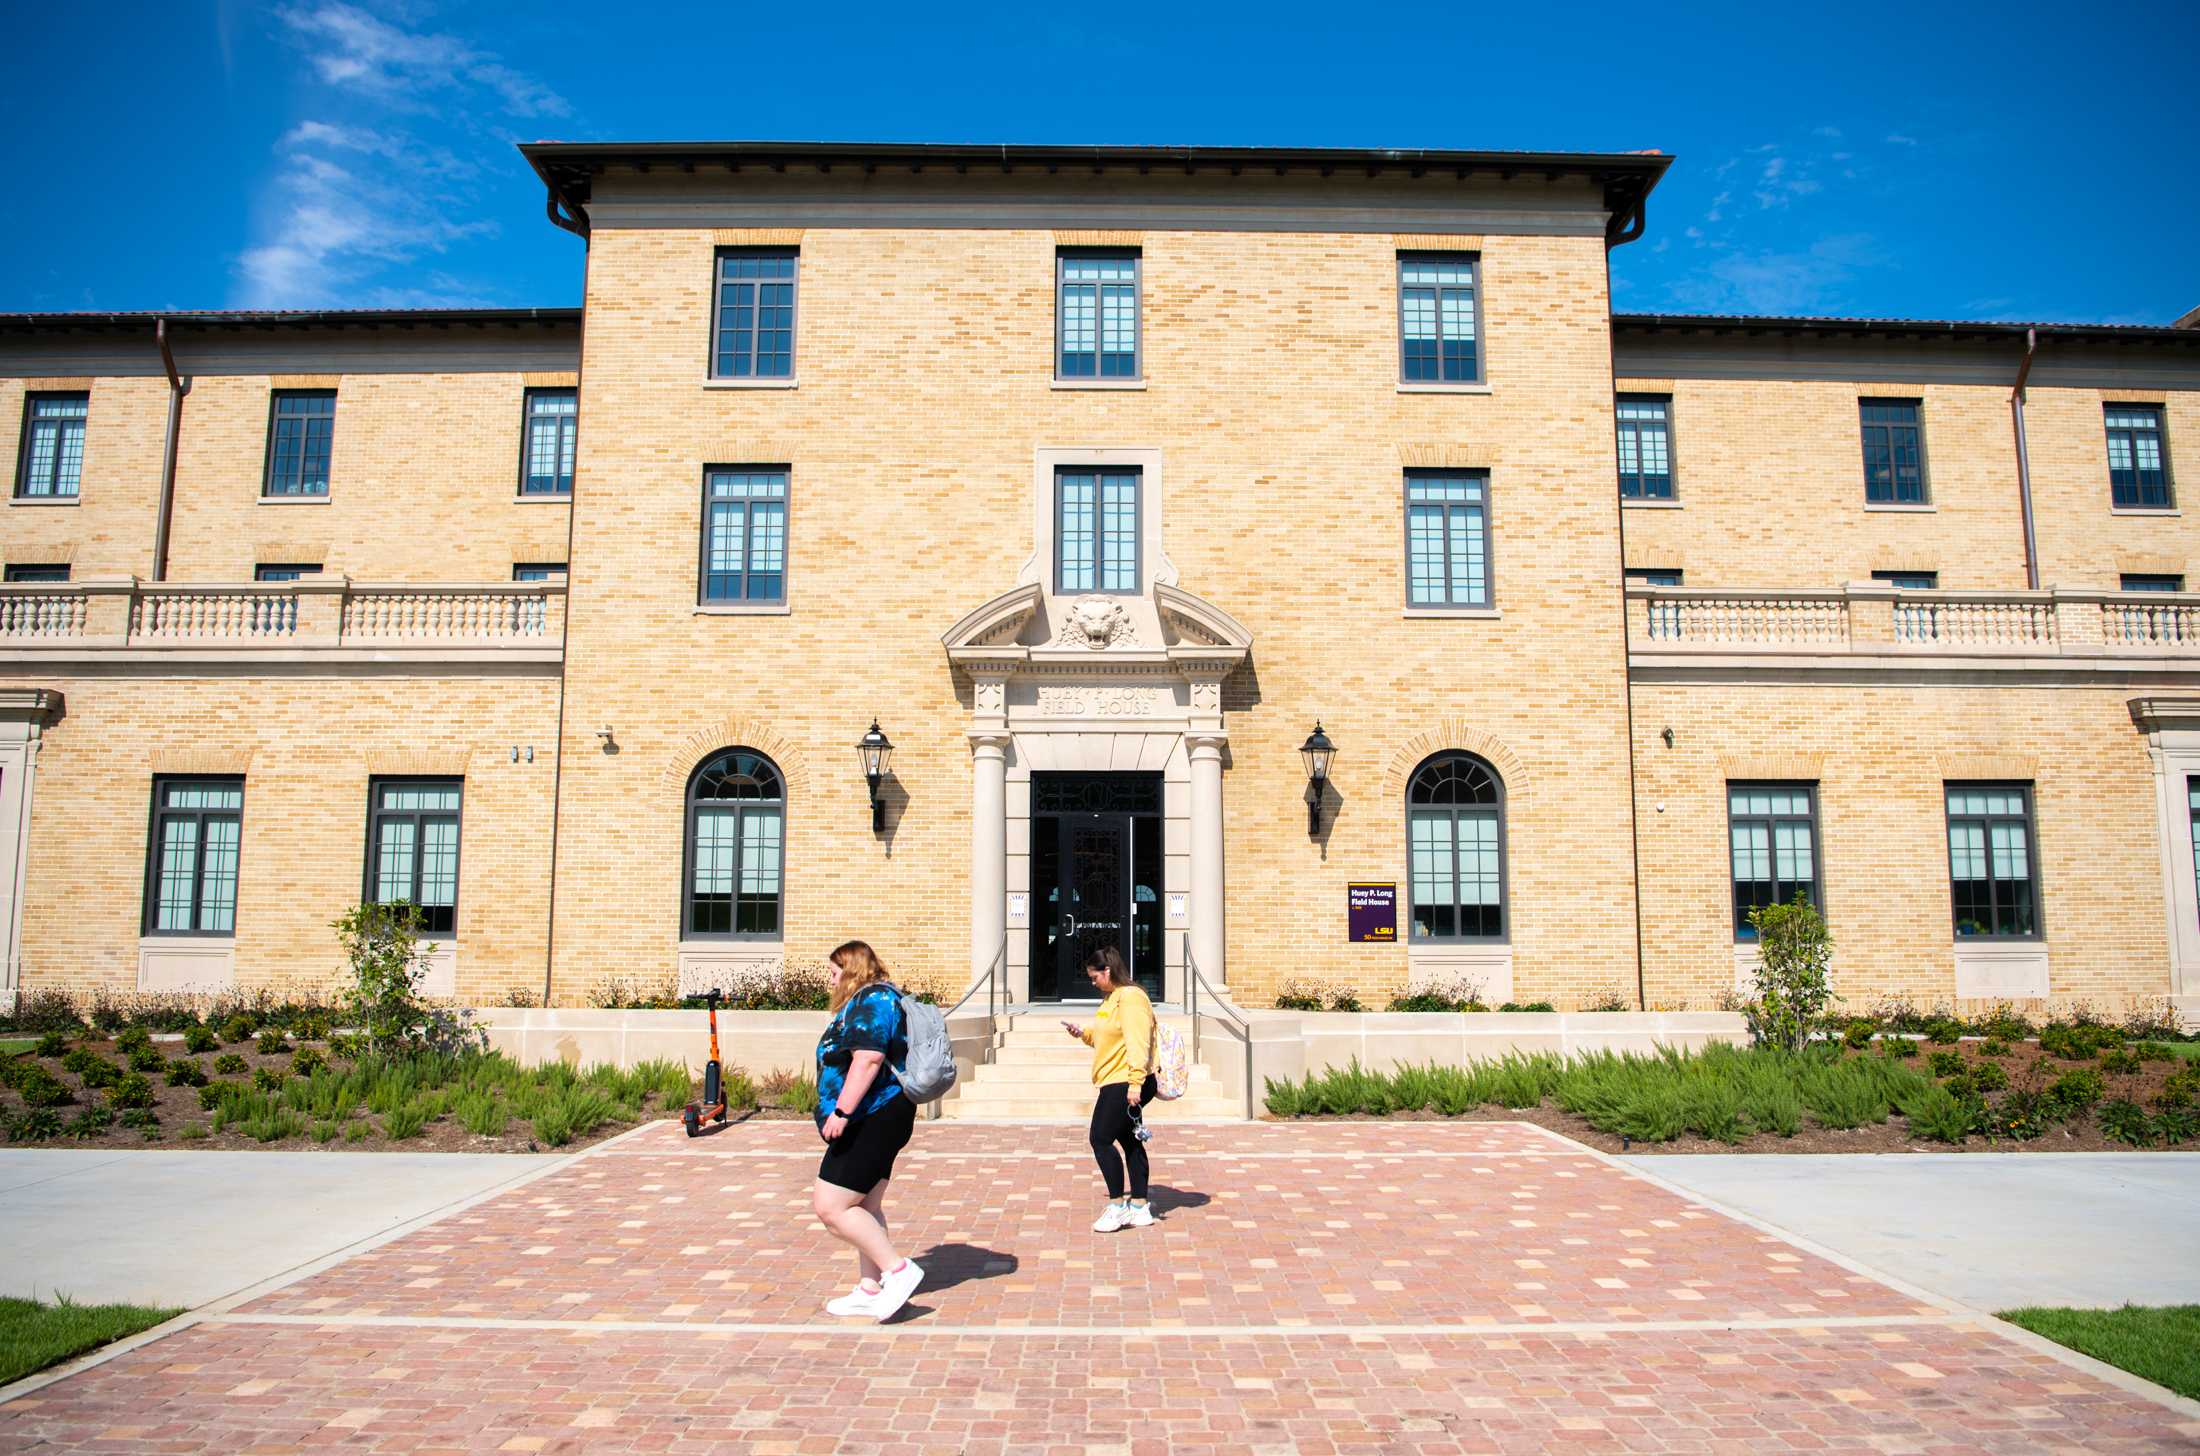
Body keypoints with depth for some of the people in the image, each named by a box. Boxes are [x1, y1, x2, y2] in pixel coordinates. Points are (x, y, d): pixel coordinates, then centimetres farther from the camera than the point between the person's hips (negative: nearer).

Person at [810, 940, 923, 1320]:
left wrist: (842, 1111, -27)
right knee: (865, 1209, 14)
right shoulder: (879, 998, 19)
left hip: (871, 1119, -11)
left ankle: (897, 1270, -7)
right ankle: (869, 1290, 19)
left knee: (830, 1206, -10)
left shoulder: (871, 1001, -15)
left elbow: (868, 1059, -26)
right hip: (877, 1119, 11)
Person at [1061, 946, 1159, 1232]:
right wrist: (1083, 1033, 13)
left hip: (1125, 1084, -11)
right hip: (1116, 1083, 11)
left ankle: (1117, 1206, 0)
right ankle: (1139, 1209, 19)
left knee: (1101, 1139, -8)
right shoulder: (1112, 998, 17)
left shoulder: (1131, 997, -16)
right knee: (1129, 1141, 12)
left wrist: (1135, 1082, -29)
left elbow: (1137, 1043, -24)